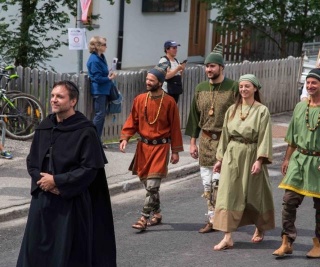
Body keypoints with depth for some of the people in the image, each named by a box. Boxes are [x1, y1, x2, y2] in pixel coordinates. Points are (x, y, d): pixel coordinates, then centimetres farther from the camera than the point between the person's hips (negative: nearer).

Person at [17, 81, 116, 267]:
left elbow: (90, 169, -14)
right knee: (36, 248, 8)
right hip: (42, 200, 6)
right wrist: (40, 179, -8)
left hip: (72, 201, -6)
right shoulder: (44, 128, 8)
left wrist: (57, 181, -15)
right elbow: (32, 161, 12)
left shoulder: (85, 131, -10)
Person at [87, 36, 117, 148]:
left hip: (104, 90, 9)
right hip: (98, 91, -9)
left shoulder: (101, 57, 10)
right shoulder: (94, 60, -18)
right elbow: (97, 78, -19)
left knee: (102, 115, 11)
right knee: (100, 115, -7)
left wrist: (109, 75, 2)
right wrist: (109, 78, -12)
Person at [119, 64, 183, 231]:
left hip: (161, 147, -4)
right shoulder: (140, 99, 2)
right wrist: (125, 137, -9)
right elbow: (132, 121, 7)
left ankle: (144, 218, -8)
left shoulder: (169, 102, -7)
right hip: (143, 146, 5)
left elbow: (175, 127, -3)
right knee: (147, 183, 13)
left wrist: (175, 151, -3)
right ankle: (156, 214, 28)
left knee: (152, 186, -11)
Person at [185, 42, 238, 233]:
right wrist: (193, 141, 10)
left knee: (219, 181, -9)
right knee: (207, 183, 8)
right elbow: (195, 116, 12)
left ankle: (215, 218, 5)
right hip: (205, 140, 5)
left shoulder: (233, 87, -7)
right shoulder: (201, 88, 8)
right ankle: (213, 218, 17)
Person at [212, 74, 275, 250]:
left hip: (251, 156, -3)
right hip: (232, 156, 3)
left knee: (254, 194, 10)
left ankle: (260, 229, 34)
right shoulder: (232, 110, 8)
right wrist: (220, 158, 10)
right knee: (228, 194, -6)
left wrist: (259, 160, -18)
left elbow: (264, 138, -9)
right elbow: (225, 135, 11)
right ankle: (227, 237, -7)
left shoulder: (262, 111, -4)